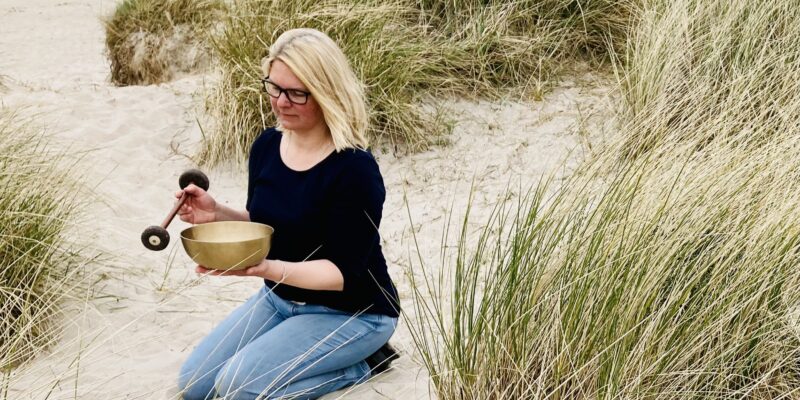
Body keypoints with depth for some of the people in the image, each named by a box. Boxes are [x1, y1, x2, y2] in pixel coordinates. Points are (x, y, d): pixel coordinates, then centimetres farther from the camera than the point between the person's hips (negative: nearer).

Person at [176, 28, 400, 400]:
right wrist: (216, 213, -11)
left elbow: (343, 272, -25)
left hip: (350, 313, -7)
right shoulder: (267, 145, -4)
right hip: (281, 298, 8)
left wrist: (268, 269, -39)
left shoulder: (354, 170, -27)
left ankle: (361, 361, -2)